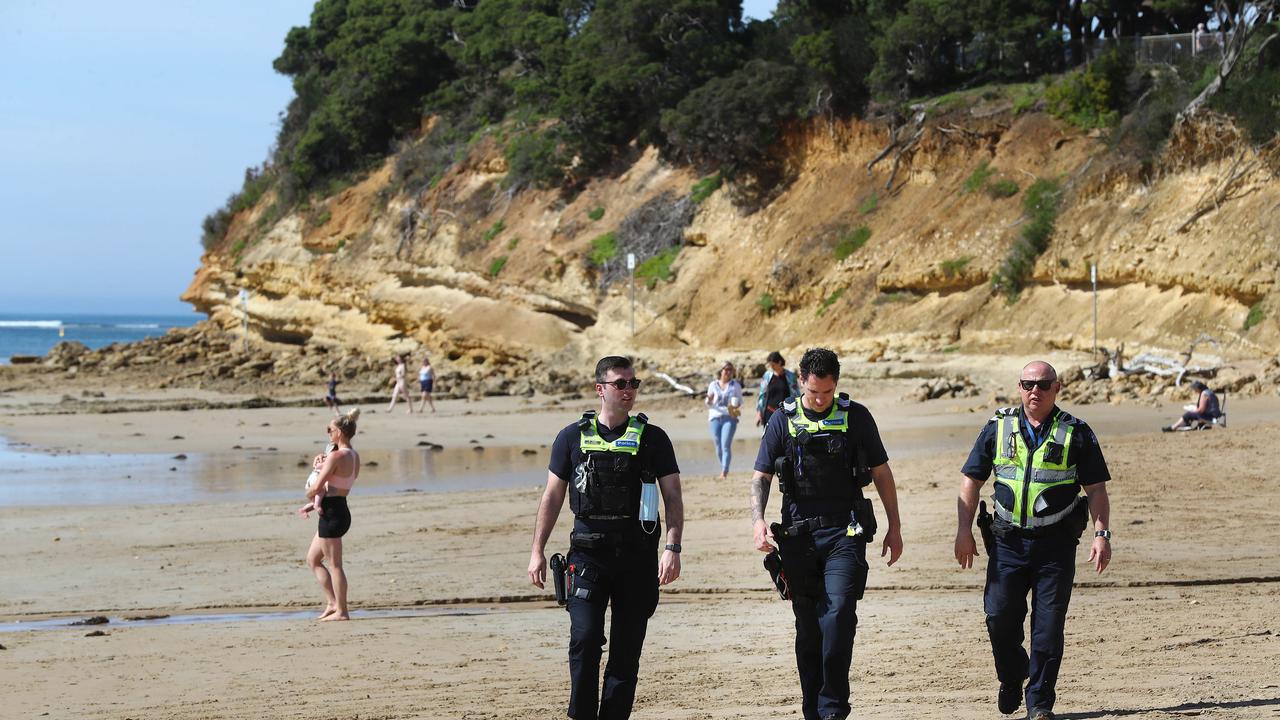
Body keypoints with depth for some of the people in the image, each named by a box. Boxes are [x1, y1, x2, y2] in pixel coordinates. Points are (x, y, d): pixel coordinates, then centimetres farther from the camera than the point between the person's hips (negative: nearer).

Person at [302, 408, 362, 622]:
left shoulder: (336, 456, -17)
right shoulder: (355, 456, 11)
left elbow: (317, 487, -19)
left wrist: (309, 495, 3)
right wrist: (321, 463, 8)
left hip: (331, 513, -9)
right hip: (341, 510, 9)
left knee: (334, 564, -2)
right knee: (312, 560, 17)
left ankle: (341, 610, 3)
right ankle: (332, 603, 16)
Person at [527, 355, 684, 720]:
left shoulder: (652, 438, 5)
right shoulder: (573, 437, 6)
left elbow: (673, 496, 3)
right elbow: (552, 497, 10)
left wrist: (673, 547, -10)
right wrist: (537, 551, 5)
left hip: (638, 556, 1)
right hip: (587, 554, -1)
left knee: (626, 649, 3)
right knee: (585, 639, -13)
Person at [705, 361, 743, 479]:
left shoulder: (736, 385, 8)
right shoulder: (713, 385, 10)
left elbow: (740, 401, 13)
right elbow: (708, 403, 12)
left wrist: (737, 406, -10)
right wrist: (709, 399, -12)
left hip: (730, 417, -2)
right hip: (715, 417, 2)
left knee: (726, 445, -14)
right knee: (718, 446, 4)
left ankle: (724, 472, -17)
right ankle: (723, 468, 23)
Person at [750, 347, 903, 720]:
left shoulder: (856, 417, 3)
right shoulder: (783, 420, 5)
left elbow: (881, 473, 10)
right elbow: (761, 476, 6)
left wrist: (895, 527, 9)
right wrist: (758, 520, -12)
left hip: (845, 534, -2)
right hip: (798, 535, 2)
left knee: (839, 611, -17)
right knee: (808, 626, 7)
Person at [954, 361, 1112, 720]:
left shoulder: (1076, 433, 4)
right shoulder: (997, 428, 7)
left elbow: (1096, 489, 5)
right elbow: (971, 480, 10)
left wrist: (1101, 533, -6)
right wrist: (964, 531, 2)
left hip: (1056, 544, -1)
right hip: (1008, 542, 1)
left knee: (1049, 624, -2)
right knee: (999, 616, -4)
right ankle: (1011, 680, 22)